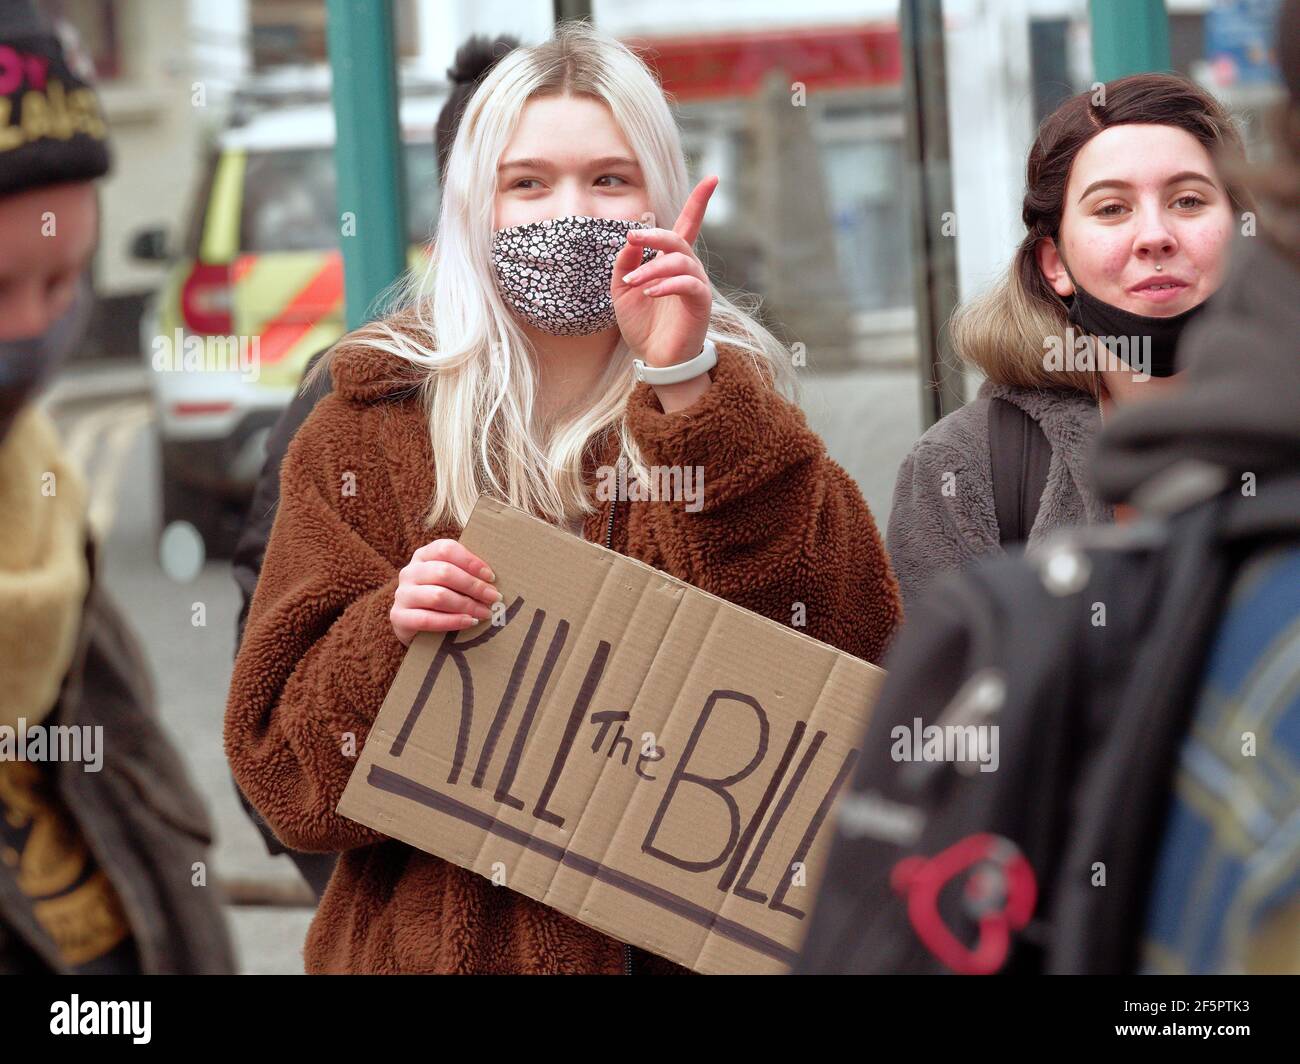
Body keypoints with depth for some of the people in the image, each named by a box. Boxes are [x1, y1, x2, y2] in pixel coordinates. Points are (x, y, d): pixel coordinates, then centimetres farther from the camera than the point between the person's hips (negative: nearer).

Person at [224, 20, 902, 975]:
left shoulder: (728, 404, 2)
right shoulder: (372, 426, -1)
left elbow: (854, 655, -16)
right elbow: (281, 757, -4)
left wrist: (686, 386, -20)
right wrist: (388, 636, -23)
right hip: (443, 937, -1)